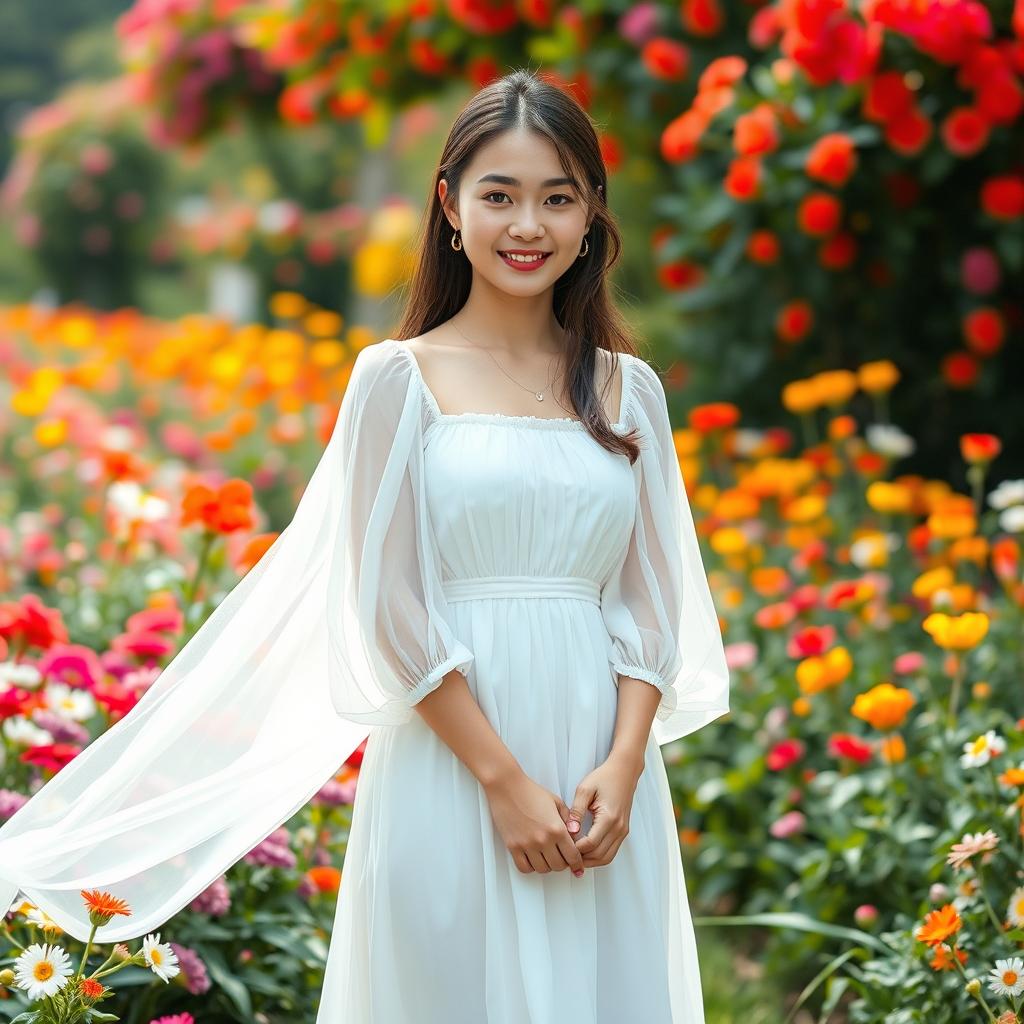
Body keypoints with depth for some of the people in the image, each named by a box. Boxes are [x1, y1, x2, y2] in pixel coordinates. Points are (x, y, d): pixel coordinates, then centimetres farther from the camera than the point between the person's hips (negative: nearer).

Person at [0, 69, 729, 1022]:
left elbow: (649, 598, 8)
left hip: (602, 776, 3)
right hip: (449, 772, -3)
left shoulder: (628, 390, 10)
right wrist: (505, 779, -12)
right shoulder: (399, 379, -1)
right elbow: (392, 606, -6)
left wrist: (624, 767, -7)